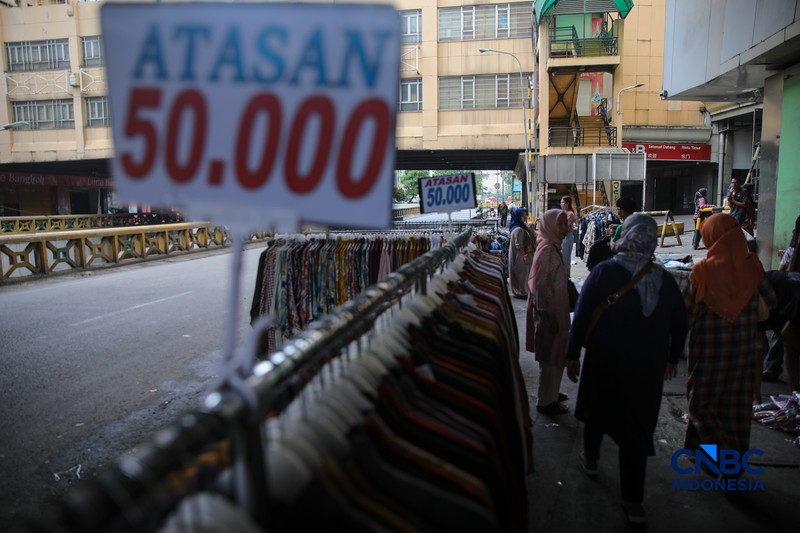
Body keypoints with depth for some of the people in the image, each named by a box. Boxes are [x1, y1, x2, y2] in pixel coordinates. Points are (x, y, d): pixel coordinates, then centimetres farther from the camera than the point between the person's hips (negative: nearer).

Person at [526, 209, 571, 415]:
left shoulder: (553, 247, 8)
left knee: (556, 355, 20)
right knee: (550, 357, 3)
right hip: (549, 312, -9)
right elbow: (540, 286, -23)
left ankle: (551, 393, 36)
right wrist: (549, 316, -21)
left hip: (556, 310, 9)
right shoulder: (546, 250, -21)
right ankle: (546, 402, 17)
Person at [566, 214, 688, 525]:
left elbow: (581, 317, -13)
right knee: (636, 427, 8)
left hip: (604, 362, -2)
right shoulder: (665, 279, -2)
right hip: (647, 367, 2)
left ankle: (591, 458, 45)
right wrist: (671, 358, 21)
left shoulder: (604, 272, -14)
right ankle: (633, 500, 13)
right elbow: (679, 325, 7)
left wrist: (573, 355, -3)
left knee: (597, 410, 23)